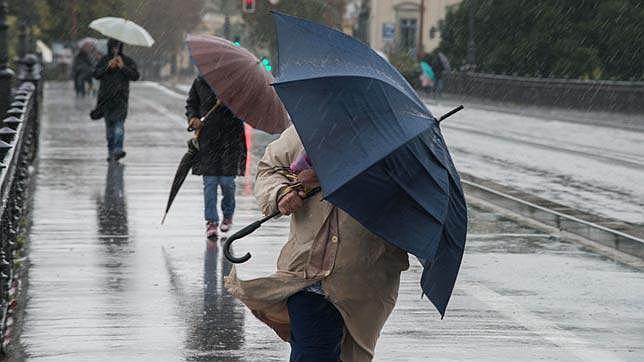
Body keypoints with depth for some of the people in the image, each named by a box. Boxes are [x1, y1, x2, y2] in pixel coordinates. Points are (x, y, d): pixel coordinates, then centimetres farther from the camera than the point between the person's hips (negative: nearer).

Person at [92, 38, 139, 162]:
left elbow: (135, 76, -4)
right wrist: (107, 67, -14)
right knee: (109, 124, 7)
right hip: (106, 96, 3)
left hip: (121, 97, -3)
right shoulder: (104, 60, 11)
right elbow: (96, 74, 0)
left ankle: (118, 149, -29)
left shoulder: (128, 61, 5)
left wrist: (123, 67, -15)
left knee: (119, 122, -18)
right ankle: (111, 151, 14)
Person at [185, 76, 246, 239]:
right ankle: (211, 221, 7)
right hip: (207, 139, 2)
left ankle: (228, 215, 25)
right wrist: (192, 118, -2)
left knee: (227, 181, -1)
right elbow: (191, 103, 17)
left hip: (230, 139, -2)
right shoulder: (199, 82, 5)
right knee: (210, 182, -1)